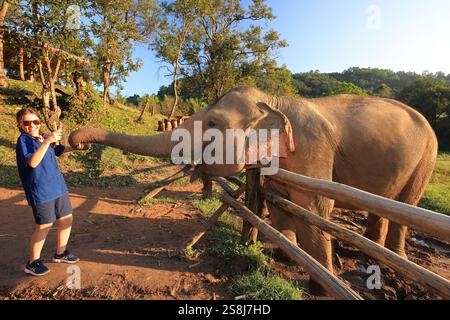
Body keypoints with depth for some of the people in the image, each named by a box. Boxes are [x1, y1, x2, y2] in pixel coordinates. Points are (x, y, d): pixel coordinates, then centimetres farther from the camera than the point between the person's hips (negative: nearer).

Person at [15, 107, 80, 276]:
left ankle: (60, 253, 33)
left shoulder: (44, 137, 8)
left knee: (66, 219, 14)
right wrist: (47, 142, -34)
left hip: (59, 187, 7)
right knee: (44, 226, 2)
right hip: (40, 191, -7)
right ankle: (33, 263, 23)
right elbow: (32, 162, -28)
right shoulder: (23, 140, -12)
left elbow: (59, 150, 26)